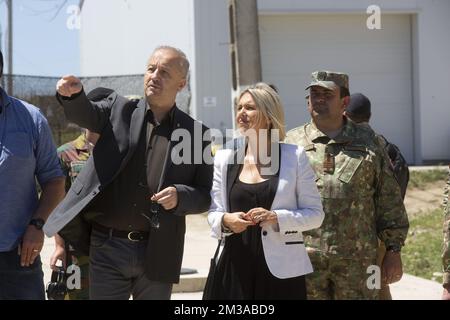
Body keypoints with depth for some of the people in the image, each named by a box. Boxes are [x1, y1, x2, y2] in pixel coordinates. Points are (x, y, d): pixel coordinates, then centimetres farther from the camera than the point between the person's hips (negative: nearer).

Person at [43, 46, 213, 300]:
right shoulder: (119, 109, 7)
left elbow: (204, 196, 6)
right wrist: (73, 93, -35)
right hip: (108, 247, 0)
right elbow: (85, 113, -13)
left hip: (157, 253, 0)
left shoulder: (195, 133, 5)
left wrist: (179, 196, -16)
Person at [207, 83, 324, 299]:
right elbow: (213, 213, 13)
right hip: (236, 268, 2)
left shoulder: (294, 157, 2)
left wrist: (276, 217, -14)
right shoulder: (224, 159, 11)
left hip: (281, 271, -2)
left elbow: (315, 214, 2)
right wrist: (225, 220, -10)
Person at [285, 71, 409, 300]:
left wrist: (394, 250, 5)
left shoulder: (367, 143, 10)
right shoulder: (290, 144, 8)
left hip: (357, 261, 0)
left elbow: (389, 201, 9)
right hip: (304, 261, 0)